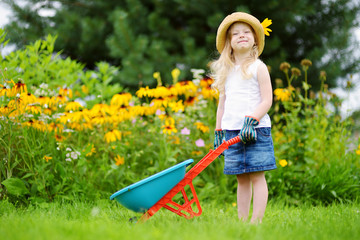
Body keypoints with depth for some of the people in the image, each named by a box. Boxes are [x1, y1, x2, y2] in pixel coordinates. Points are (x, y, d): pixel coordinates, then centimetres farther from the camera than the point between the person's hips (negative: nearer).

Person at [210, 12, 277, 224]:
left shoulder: (258, 67, 0)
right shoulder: (227, 71, 15)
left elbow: (267, 101, -7)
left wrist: (251, 120, -18)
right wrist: (219, 131, 15)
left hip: (256, 130, -5)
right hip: (232, 131, 5)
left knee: (257, 175, -5)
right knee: (242, 179, 7)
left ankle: (257, 220, -6)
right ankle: (242, 220, 10)